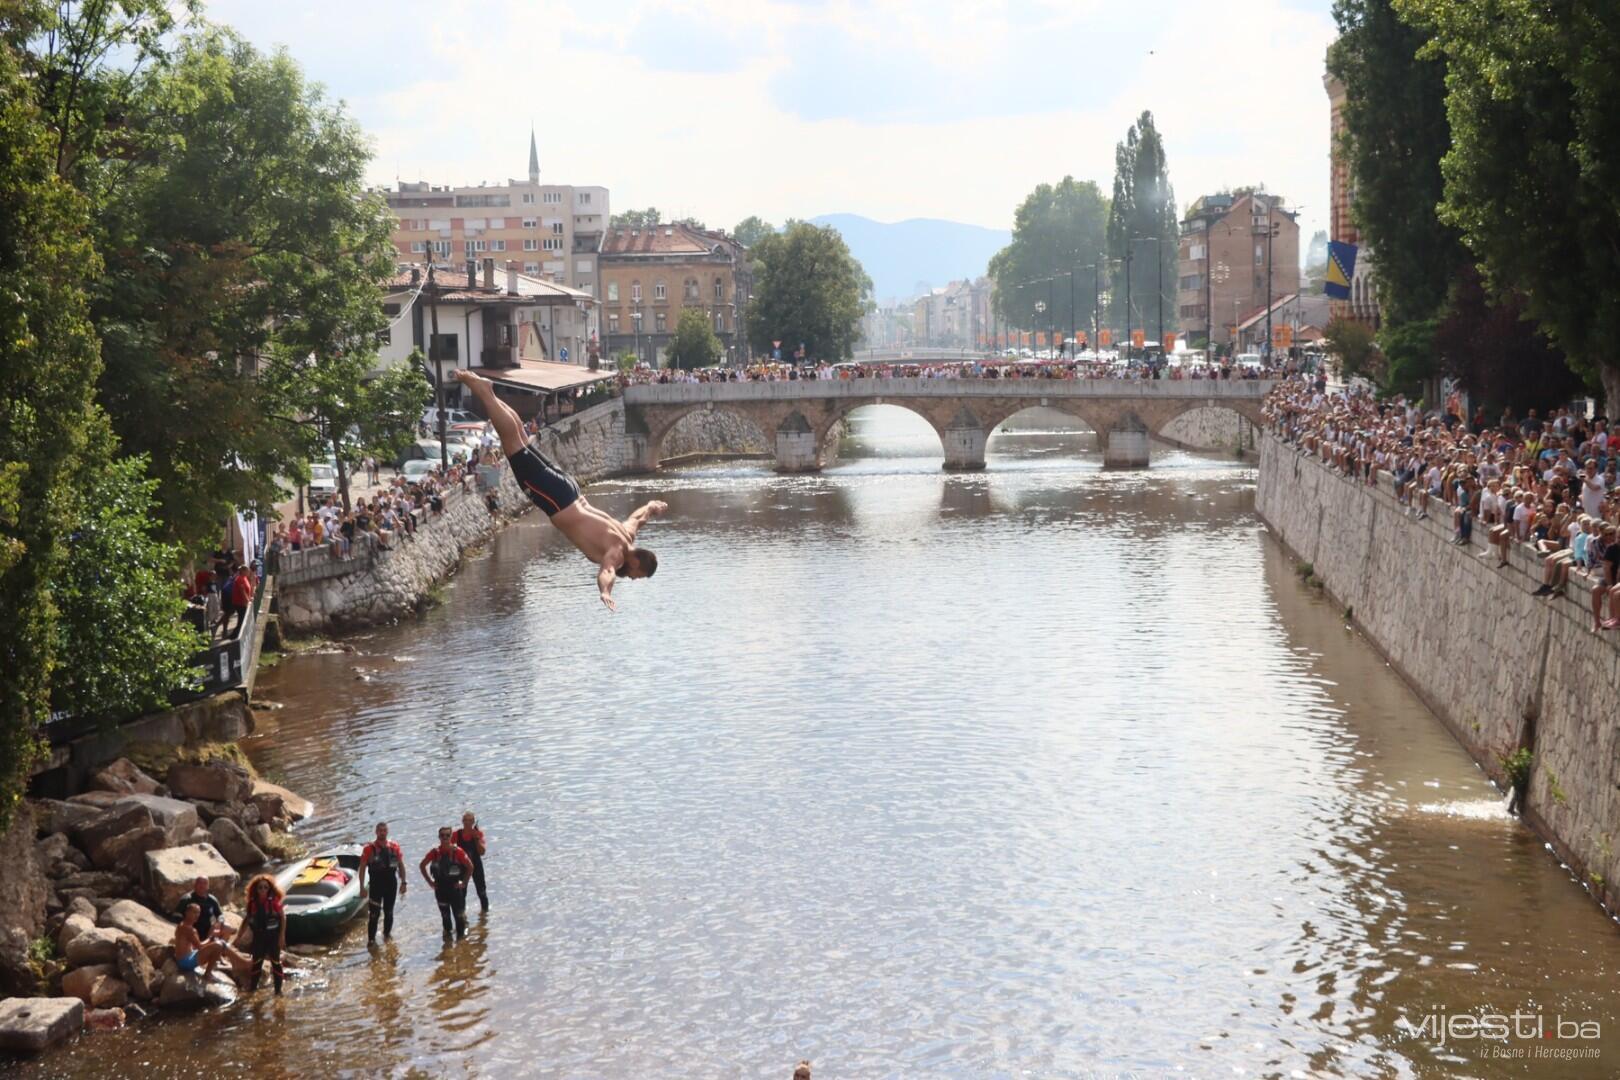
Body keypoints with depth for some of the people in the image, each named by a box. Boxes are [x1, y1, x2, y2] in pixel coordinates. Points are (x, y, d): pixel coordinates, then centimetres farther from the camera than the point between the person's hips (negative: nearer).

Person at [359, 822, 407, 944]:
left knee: (389, 912, 13)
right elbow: (362, 868, -4)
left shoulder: (394, 847, 3)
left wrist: (403, 883, 4)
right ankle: (371, 939, 2)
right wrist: (362, 887, -7)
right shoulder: (369, 848, -7)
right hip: (376, 885, -3)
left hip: (391, 884, 3)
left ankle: (387, 934, 30)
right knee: (374, 913, -5)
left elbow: (401, 865, 9)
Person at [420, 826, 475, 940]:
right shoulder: (435, 852, -3)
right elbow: (422, 866, 9)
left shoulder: (457, 851, -10)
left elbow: (470, 866, -3)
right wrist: (430, 881, 4)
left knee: (459, 914, -2)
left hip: (455, 887, -2)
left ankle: (461, 935, 8)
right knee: (445, 914, 12)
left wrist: (464, 882, -5)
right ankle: (447, 933, 28)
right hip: (440, 888, 2)